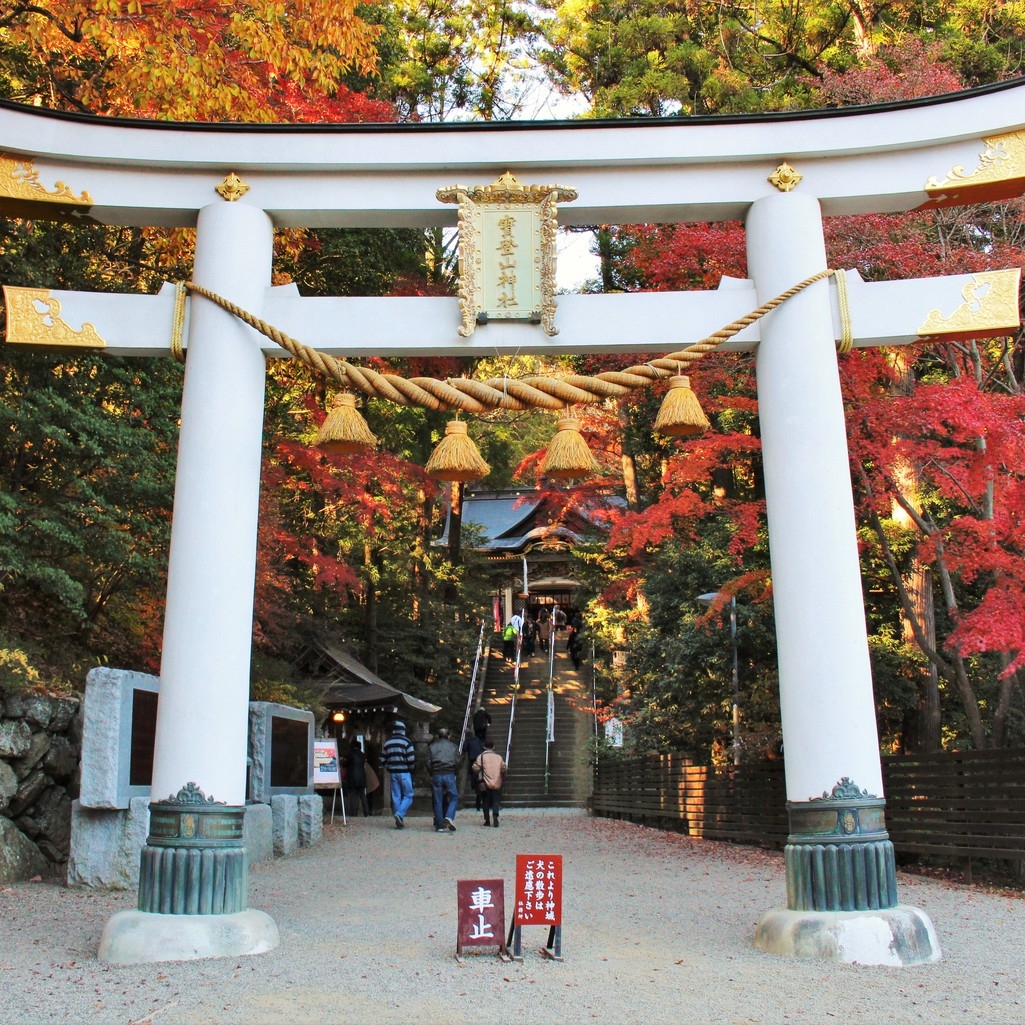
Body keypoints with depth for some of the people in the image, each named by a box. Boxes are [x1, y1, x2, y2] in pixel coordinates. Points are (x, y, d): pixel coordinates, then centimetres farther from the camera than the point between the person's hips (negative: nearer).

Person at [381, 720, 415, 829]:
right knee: (408, 795, 2)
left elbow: (383, 760, 10)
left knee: (396, 797, 8)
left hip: (393, 773, 5)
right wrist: (410, 768, 5)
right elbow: (411, 759, -11)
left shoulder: (387, 743, 11)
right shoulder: (406, 741, -6)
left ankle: (399, 822, 7)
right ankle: (400, 814, -19)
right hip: (404, 772, -5)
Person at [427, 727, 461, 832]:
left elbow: (428, 763, 2)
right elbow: (457, 763, 3)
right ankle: (449, 817, -12)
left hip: (436, 775, 1)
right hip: (449, 775, -1)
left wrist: (432, 775, 13)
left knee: (438, 801, 4)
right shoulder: (453, 746, 10)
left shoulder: (432, 747, 10)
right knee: (454, 797, 10)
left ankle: (439, 826, 4)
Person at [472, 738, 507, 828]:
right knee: (496, 801, 4)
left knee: (486, 802, 9)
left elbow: (476, 767, -8)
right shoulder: (499, 756, 7)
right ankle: (495, 815, -20)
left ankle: (487, 820, 9)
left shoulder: (481, 756, -2)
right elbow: (503, 768, 10)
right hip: (497, 784, 1)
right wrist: (503, 779, 25)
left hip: (486, 784, -1)